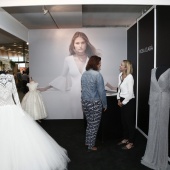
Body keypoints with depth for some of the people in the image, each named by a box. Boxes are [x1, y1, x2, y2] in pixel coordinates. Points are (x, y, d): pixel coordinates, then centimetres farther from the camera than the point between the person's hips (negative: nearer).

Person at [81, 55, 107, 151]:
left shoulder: (84, 74, 6)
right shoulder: (97, 75, -16)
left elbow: (83, 89, 11)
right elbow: (101, 91, -16)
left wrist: (85, 100, 18)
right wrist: (105, 104, -6)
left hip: (85, 102, 7)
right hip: (95, 103, -7)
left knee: (89, 123, 22)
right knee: (94, 125, 8)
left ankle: (87, 142, 34)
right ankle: (91, 146, 19)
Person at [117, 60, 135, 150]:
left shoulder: (130, 77, -20)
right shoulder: (120, 75, 4)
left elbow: (130, 93, -20)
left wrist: (123, 102, -13)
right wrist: (119, 99, 6)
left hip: (129, 101, -8)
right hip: (122, 100, 8)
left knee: (130, 122, 3)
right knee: (123, 121, 17)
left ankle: (131, 142, 16)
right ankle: (125, 138, 34)